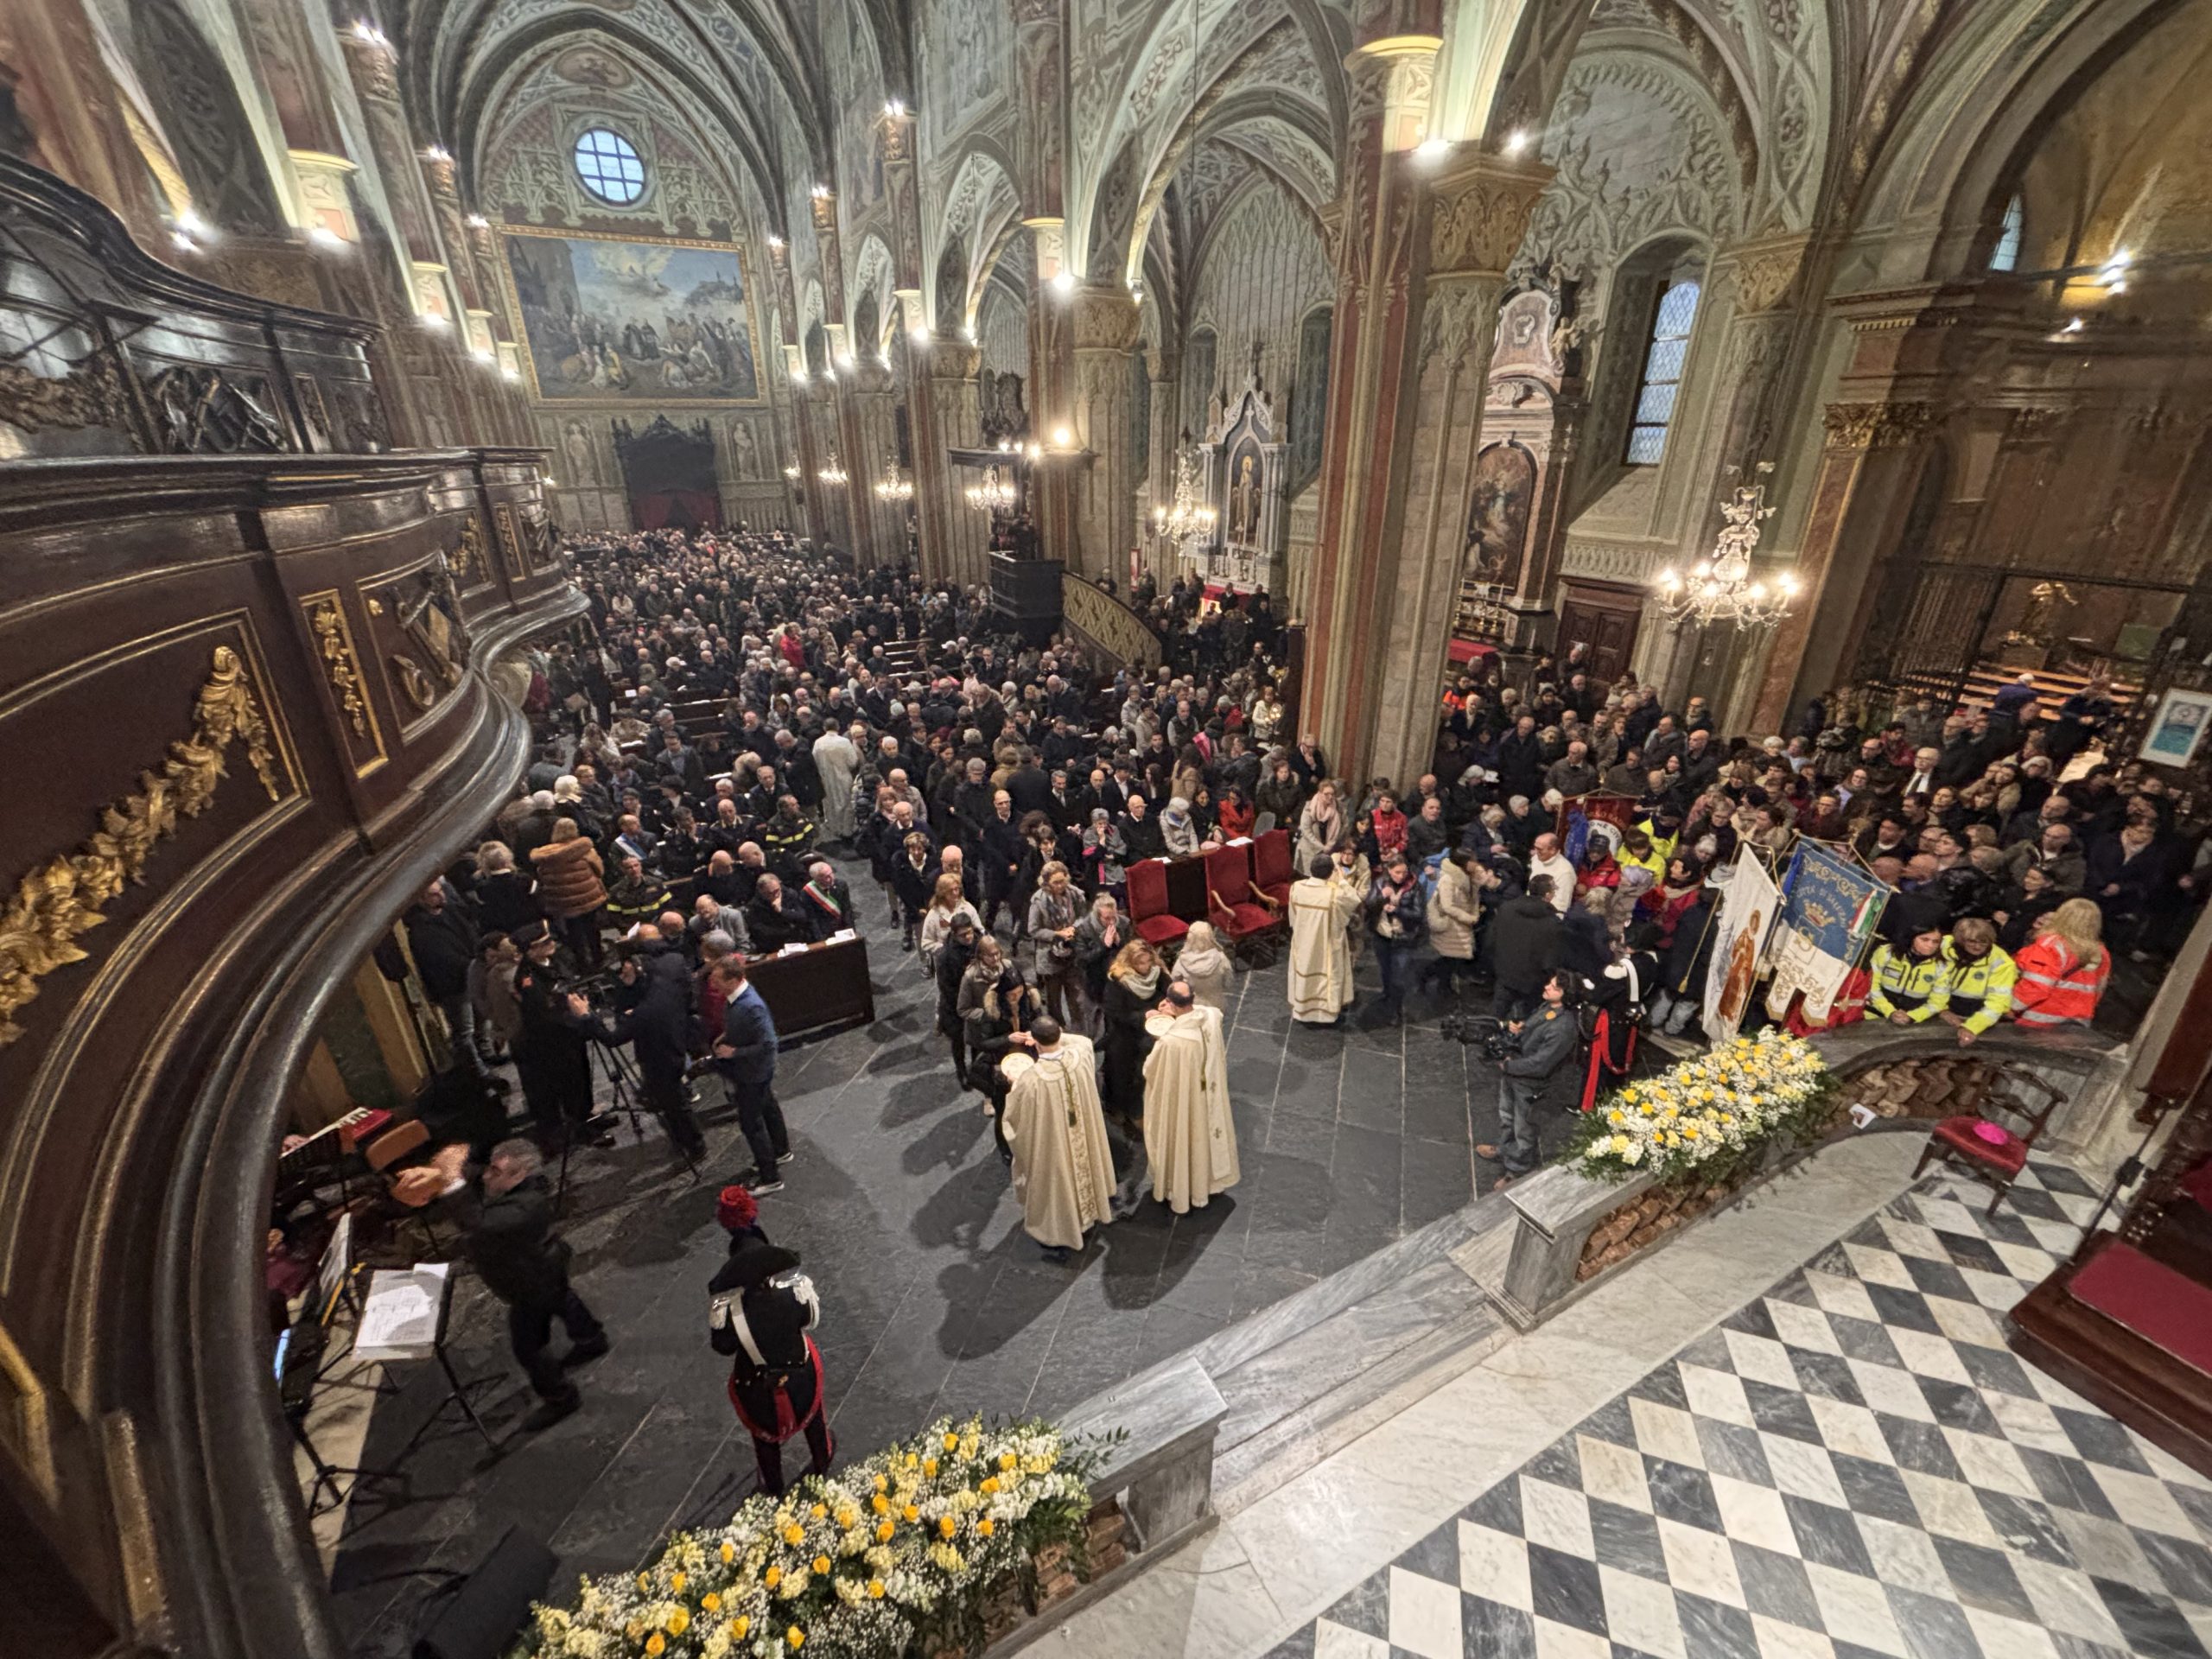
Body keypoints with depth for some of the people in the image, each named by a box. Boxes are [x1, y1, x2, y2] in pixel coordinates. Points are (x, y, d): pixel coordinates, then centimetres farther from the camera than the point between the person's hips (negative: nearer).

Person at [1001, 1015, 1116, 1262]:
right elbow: (1085, 1040, 3)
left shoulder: (1031, 1080, -37)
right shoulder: (1080, 1056, -25)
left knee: (1057, 1182, 21)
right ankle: (1088, 1216, 55)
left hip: (1051, 1146, -4)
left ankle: (1056, 1236, 43)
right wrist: (1057, 1037, 3)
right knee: (1081, 1169, 30)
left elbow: (1013, 1116, -17)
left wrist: (1015, 1087, -1)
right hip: (1083, 1138, 4)